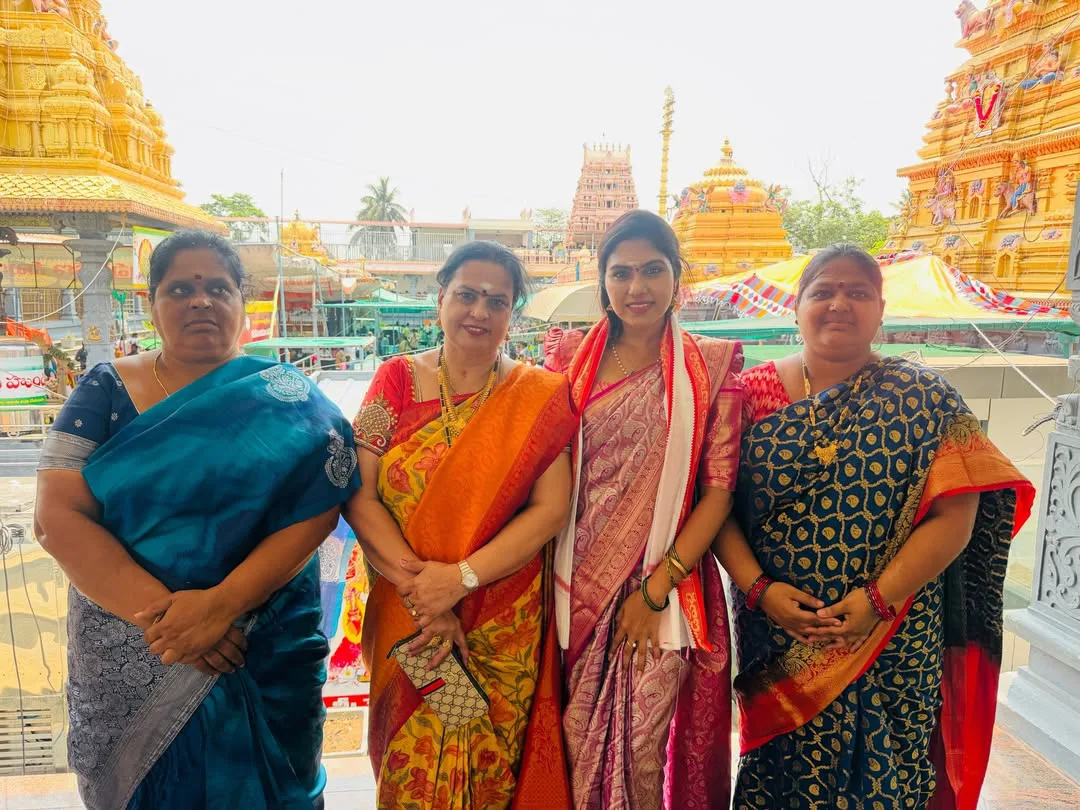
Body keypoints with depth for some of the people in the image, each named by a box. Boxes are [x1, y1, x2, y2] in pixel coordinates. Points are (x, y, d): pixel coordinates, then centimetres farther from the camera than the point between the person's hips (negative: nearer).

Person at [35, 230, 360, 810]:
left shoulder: (286, 400, -5)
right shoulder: (106, 390, 0)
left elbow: (316, 507, -14)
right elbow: (58, 516, -9)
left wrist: (220, 603, -24)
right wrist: (157, 611, -20)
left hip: (264, 658, -1)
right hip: (124, 661, 2)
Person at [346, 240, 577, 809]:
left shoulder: (540, 397, -3)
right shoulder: (397, 379, -1)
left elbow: (551, 508, -10)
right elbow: (358, 496, -7)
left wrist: (460, 578, -19)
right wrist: (419, 587, -17)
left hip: (505, 634, -1)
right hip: (405, 623, 1)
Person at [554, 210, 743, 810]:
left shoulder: (710, 366, -1)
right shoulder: (574, 359, 4)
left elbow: (718, 490, -4)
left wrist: (654, 590, -9)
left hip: (665, 585, -1)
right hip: (579, 585, 2)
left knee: (645, 748, 10)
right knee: (576, 743, 11)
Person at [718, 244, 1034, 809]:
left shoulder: (925, 399, -3)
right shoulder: (754, 393, -2)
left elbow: (954, 515, -10)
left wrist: (878, 599, -18)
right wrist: (758, 588, -15)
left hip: (890, 644, 0)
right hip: (774, 637, 1)